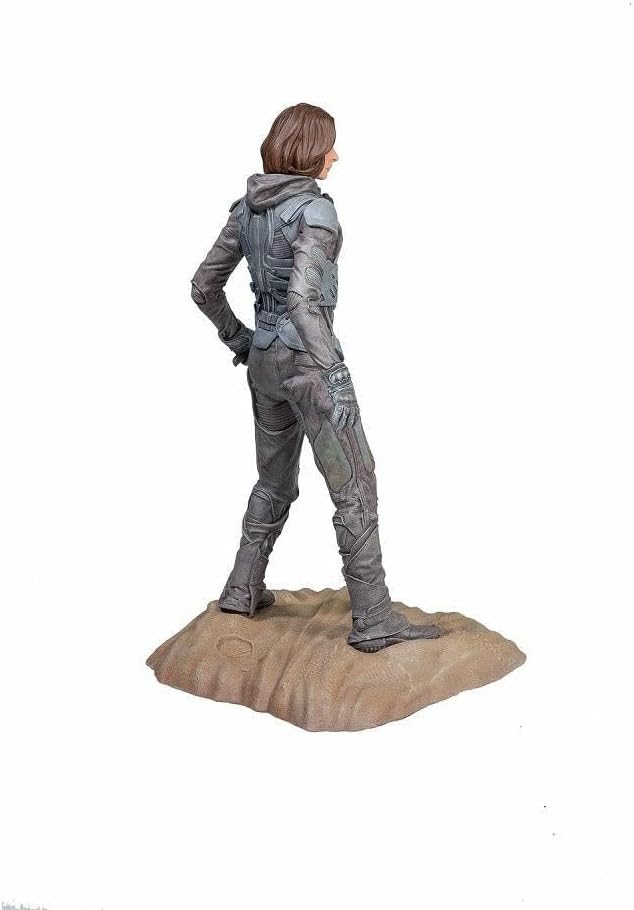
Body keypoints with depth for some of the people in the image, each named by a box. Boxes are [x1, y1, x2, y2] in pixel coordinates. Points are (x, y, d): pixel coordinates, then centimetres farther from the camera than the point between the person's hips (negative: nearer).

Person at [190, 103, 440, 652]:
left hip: (264, 359, 8)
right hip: (306, 360, -8)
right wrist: (335, 378, -26)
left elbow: (204, 286, 11)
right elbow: (302, 299, -29)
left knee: (275, 480, 23)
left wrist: (239, 341, 20)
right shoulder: (315, 210, -17)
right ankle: (374, 621, 2)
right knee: (355, 487, -1)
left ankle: (243, 592, 31)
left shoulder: (248, 207, 7)